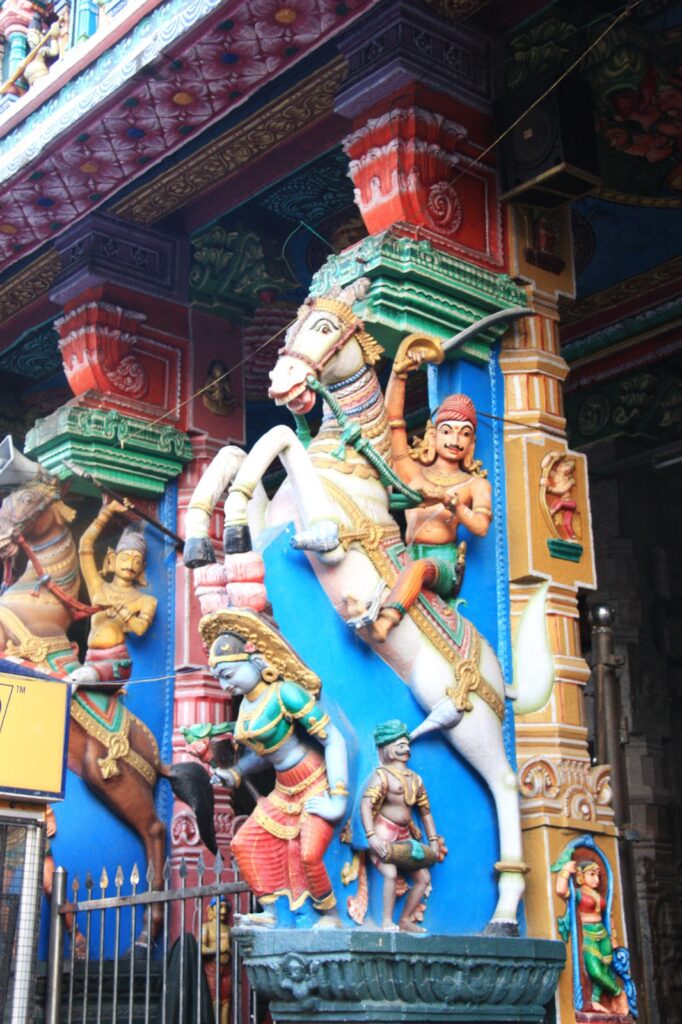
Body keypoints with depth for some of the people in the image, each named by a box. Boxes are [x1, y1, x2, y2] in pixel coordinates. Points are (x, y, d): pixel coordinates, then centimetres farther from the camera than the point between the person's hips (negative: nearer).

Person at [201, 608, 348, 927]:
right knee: (244, 843, 7)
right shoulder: (246, 703, 5)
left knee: (309, 854, -21)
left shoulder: (284, 694, -20)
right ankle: (270, 910, 16)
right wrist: (234, 774, 0)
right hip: (285, 792, 9)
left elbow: (333, 739, -21)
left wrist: (338, 800, -24)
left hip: (316, 788, -9)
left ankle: (330, 915, 2)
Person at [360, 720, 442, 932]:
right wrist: (371, 836, -31)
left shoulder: (415, 779, 14)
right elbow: (365, 805, -20)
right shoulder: (381, 775, -8)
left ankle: (406, 920, 15)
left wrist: (433, 841, 9)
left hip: (404, 837, 8)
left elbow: (425, 811, 18)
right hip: (383, 834, -8)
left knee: (423, 877, 4)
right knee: (390, 873, -27)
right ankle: (386, 922, -18)